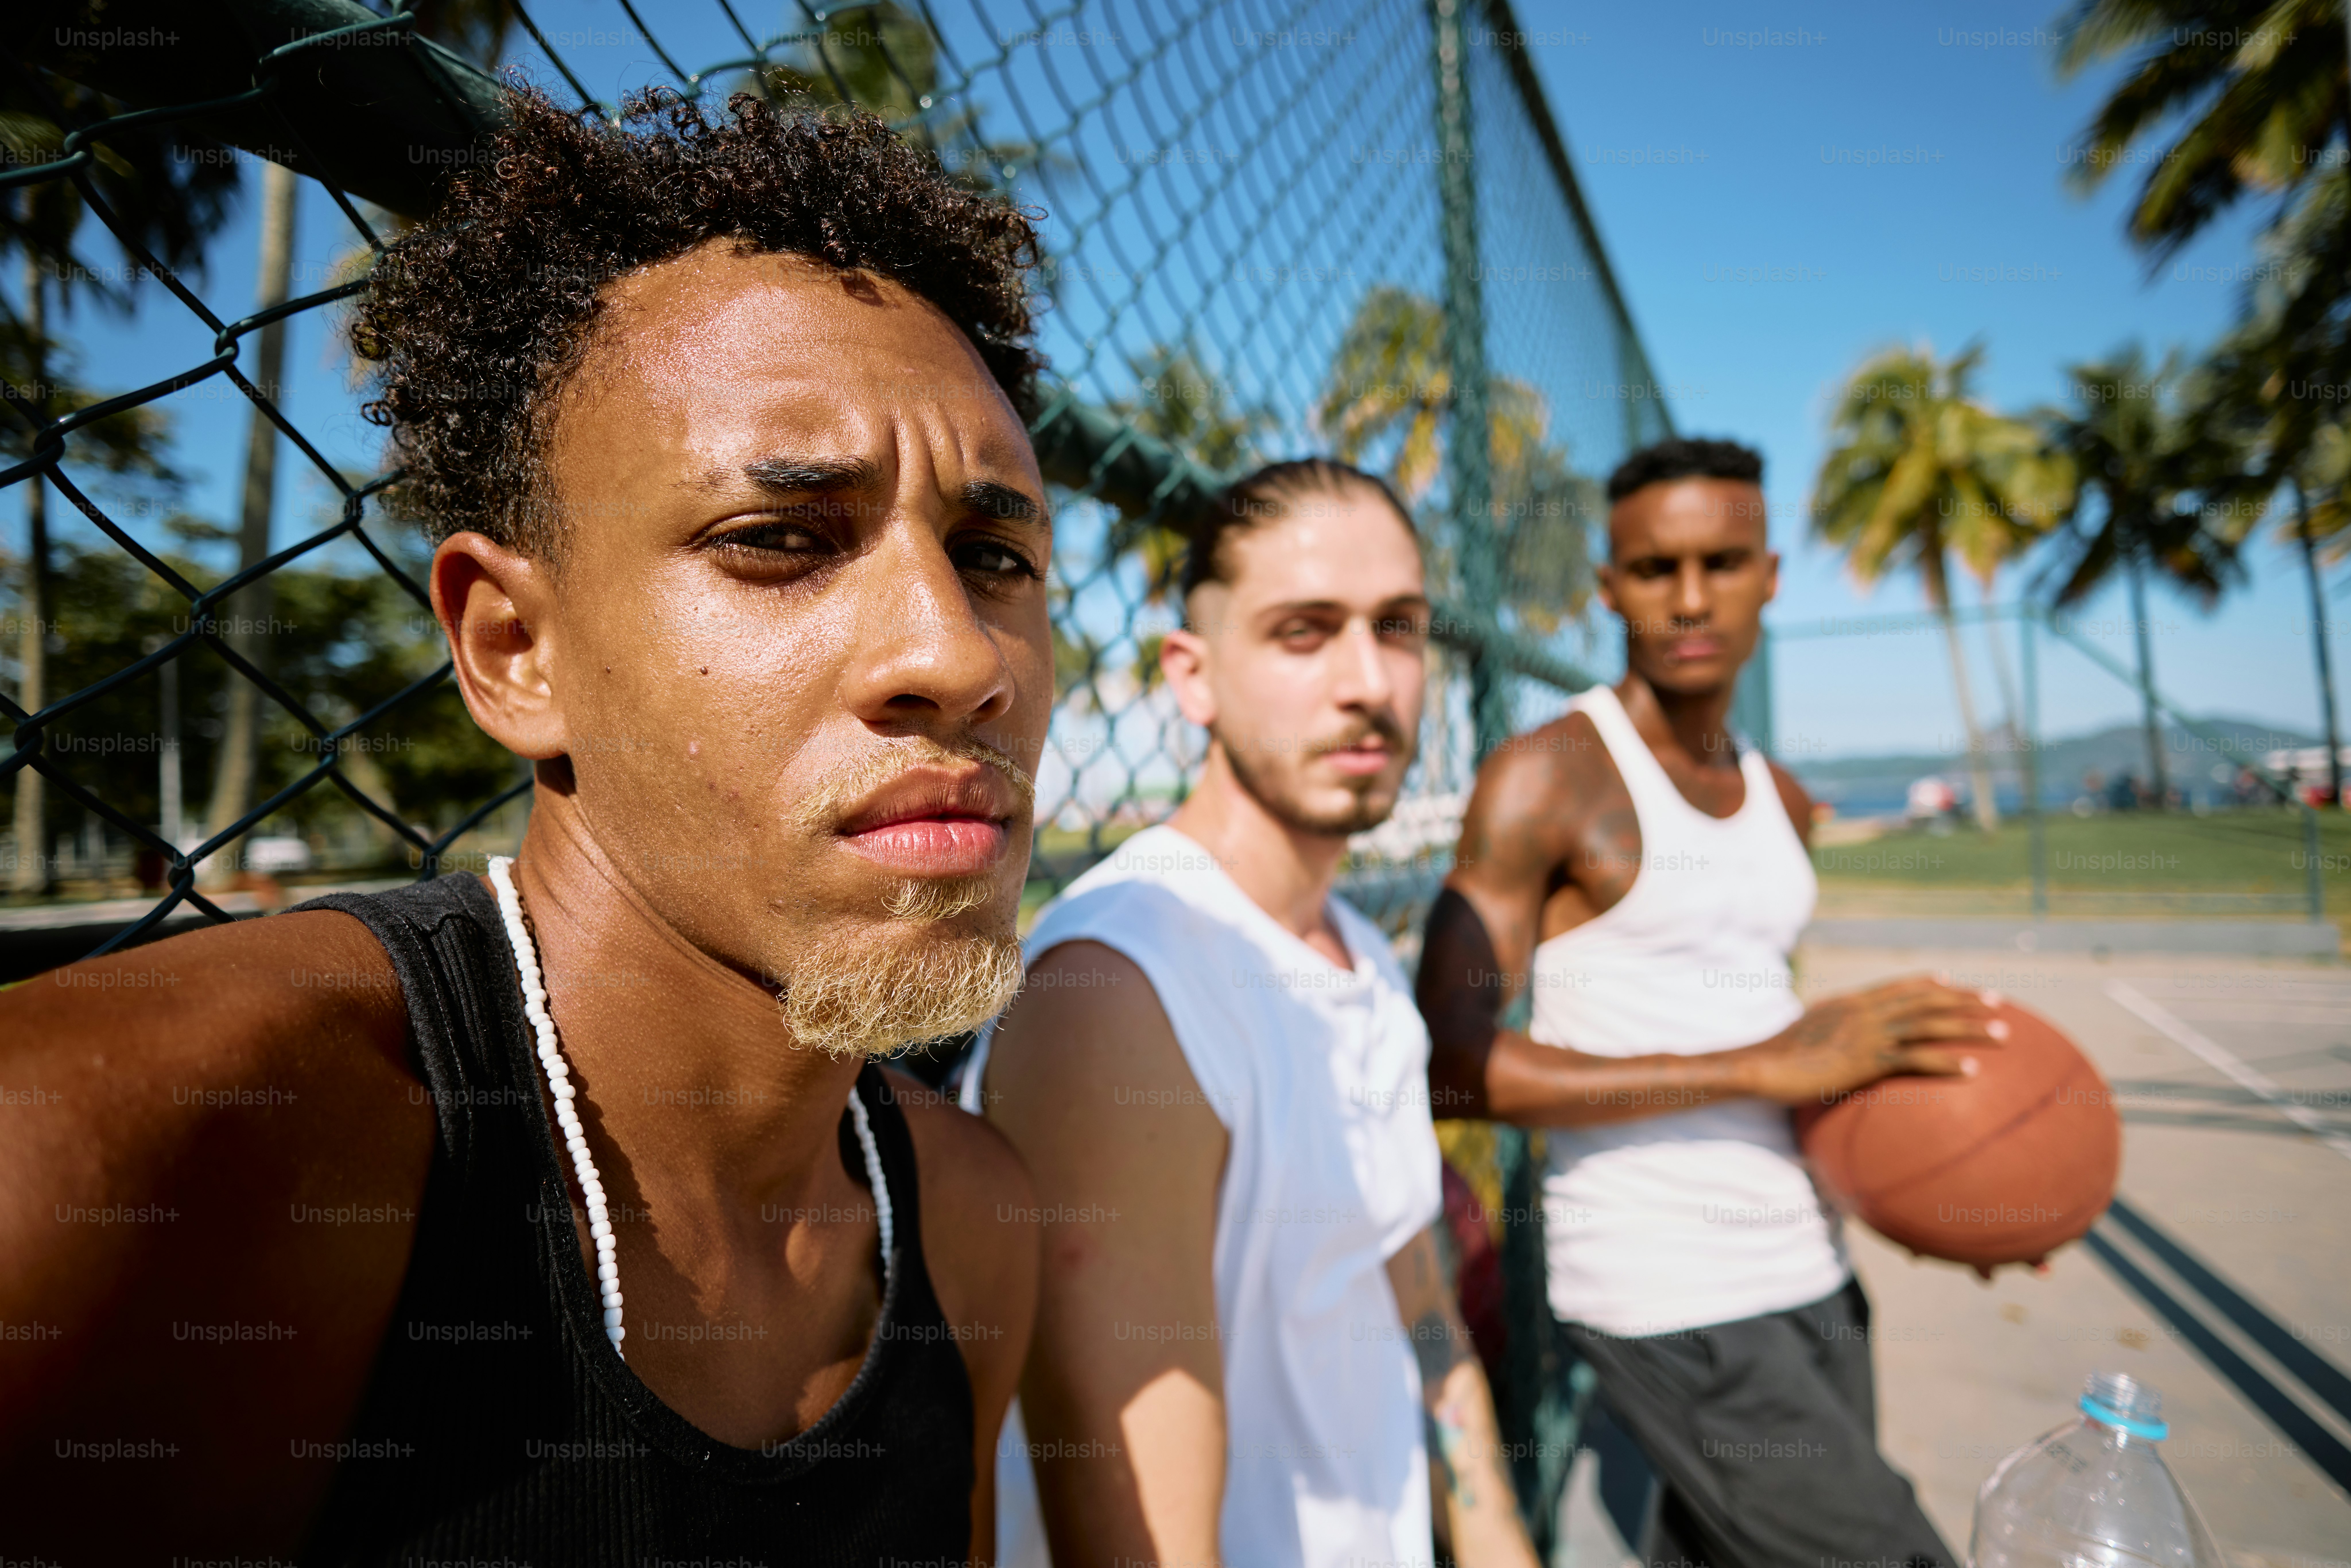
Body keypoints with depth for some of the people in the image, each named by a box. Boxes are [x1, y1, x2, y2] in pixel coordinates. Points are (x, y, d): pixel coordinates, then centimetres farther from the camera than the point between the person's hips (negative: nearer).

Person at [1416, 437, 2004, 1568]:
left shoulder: (1781, 802, 11)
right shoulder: (1545, 778, -14)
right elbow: (1451, 1062, -22)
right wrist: (1767, 1064, -24)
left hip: (1805, 1270, 7)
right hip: (1664, 1301, -7)